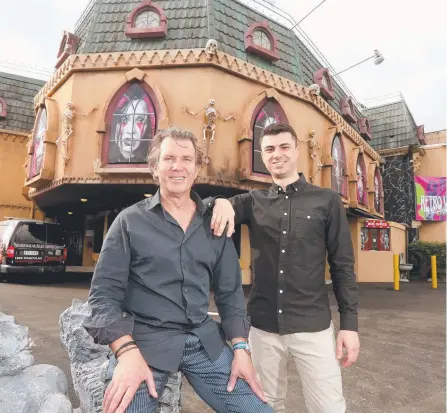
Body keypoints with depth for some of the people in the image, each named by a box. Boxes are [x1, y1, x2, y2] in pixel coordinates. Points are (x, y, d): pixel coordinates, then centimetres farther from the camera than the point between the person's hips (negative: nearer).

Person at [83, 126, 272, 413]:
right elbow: (105, 292, -6)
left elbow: (230, 291, 8)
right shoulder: (130, 221, -2)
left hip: (205, 341, 3)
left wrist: (240, 347, -1)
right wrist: (127, 351, -18)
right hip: (145, 341, -2)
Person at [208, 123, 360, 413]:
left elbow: (342, 265, 0)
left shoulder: (327, 200, -1)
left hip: (313, 325, -2)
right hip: (263, 325, 2)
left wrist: (350, 323, -4)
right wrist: (220, 202, -26)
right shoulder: (253, 202, 3)